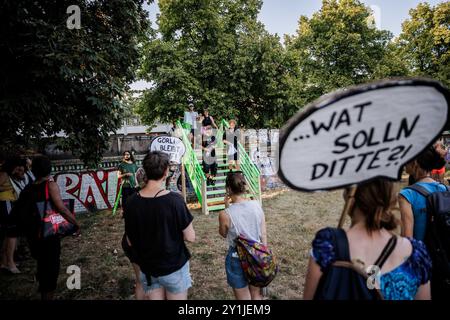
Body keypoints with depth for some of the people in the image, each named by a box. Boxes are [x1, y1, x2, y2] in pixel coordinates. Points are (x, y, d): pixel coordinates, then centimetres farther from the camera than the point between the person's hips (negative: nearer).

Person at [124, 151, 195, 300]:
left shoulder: (131, 203, -10)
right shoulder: (174, 200, -22)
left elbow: (131, 242, 0)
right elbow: (190, 237, -15)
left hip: (147, 269, 4)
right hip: (174, 268, -3)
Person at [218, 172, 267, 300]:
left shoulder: (225, 214, -21)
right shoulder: (256, 205, -11)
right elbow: (263, 234, -3)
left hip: (237, 259, -3)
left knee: (243, 297, 18)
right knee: (256, 295, 26)